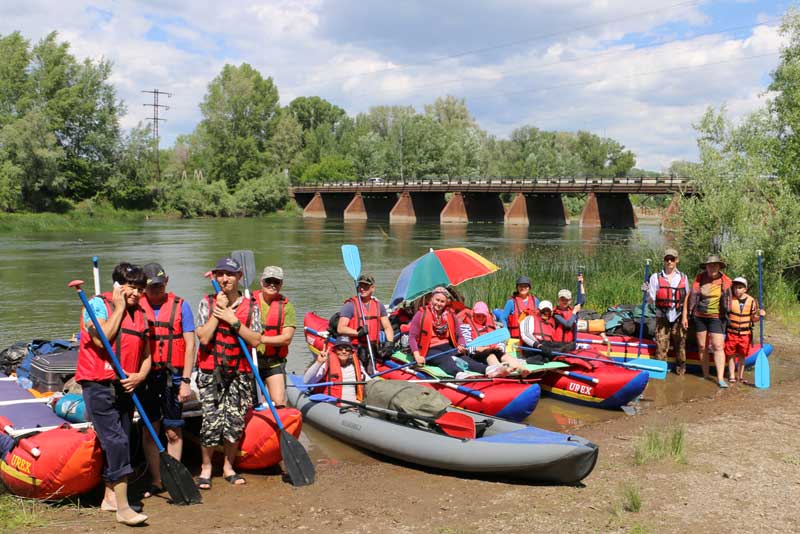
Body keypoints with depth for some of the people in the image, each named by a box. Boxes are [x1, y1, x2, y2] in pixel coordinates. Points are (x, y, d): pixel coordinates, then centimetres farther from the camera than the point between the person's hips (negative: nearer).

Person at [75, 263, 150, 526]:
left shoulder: (140, 314, 13)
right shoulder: (99, 304, -5)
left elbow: (146, 354, 15)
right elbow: (101, 339, -20)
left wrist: (140, 376, -4)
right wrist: (119, 307, -12)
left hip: (126, 386, 7)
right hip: (98, 385, -6)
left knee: (120, 442, 11)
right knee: (116, 441, -13)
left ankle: (110, 497, 25)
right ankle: (122, 507, -12)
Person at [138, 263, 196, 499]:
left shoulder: (180, 306, 0)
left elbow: (190, 344, -2)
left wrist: (186, 381, -8)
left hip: (172, 375, -2)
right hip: (146, 375, 2)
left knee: (174, 432, 4)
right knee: (149, 431, 7)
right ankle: (156, 481, 18)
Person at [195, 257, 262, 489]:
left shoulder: (251, 307, 4)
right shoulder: (207, 303, 2)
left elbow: (255, 340, -8)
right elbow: (203, 337, -11)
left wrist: (233, 320, -14)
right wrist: (218, 312, -12)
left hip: (240, 373, 1)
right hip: (211, 372, -1)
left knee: (235, 421, 2)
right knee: (212, 420, -6)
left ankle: (228, 466, 20)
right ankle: (206, 467, 13)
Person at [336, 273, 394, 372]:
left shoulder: (378, 306, 14)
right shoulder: (350, 305, -3)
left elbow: (387, 327, 16)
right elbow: (340, 329, -9)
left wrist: (389, 342, -2)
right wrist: (358, 333, -22)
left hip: (372, 349, 5)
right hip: (354, 348, -5)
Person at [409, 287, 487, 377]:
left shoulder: (451, 316, 14)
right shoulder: (421, 315, 1)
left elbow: (459, 336, 17)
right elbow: (412, 337, -4)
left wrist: (461, 346, -8)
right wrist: (417, 356, -18)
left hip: (448, 347, 4)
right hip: (431, 350, -4)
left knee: (463, 357, -26)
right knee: (445, 359, -35)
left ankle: (486, 370, -52)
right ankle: (458, 374, -67)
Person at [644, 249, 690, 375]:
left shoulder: (683, 278, 5)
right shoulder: (656, 277, 0)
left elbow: (686, 299, 6)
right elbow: (651, 301, -1)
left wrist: (685, 317, -3)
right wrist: (647, 292, -22)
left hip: (678, 318, 1)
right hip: (662, 318, -1)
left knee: (680, 346, 7)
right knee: (661, 346, -3)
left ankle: (681, 369, 20)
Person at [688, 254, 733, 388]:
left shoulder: (725, 281, -4)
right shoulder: (699, 278, -3)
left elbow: (728, 301, 6)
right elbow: (691, 296, 3)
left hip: (716, 318, -2)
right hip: (700, 317, 2)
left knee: (718, 346, -10)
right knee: (702, 346, 10)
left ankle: (720, 378, -10)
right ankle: (705, 375, 23)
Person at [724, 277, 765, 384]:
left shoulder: (751, 301, -2)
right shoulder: (729, 299, -6)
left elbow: (753, 318, 4)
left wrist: (759, 315, -14)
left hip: (745, 333, 1)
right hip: (731, 332, -1)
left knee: (742, 355, 11)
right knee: (731, 355, 6)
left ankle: (741, 376, 24)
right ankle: (731, 376, 18)